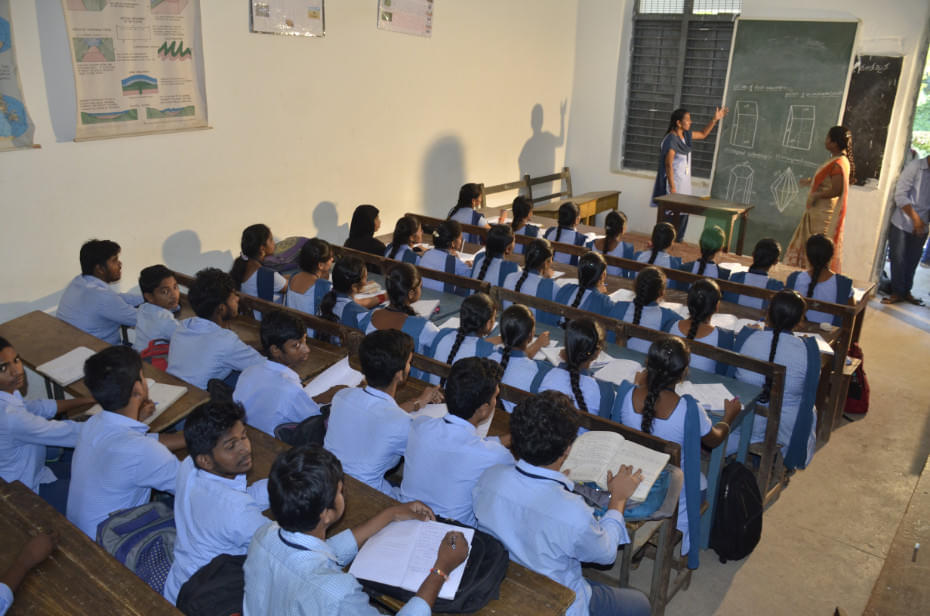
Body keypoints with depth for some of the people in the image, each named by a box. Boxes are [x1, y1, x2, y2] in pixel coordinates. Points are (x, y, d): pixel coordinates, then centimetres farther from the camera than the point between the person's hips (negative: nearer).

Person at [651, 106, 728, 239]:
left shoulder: (686, 135, 8)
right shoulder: (671, 139, -17)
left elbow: (703, 134, 28)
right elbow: (668, 165, -20)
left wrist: (715, 119, 17)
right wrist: (672, 187, -22)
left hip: (684, 183, 8)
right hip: (673, 182, -8)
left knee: (682, 213, 11)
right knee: (669, 214, -4)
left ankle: (677, 239, 21)